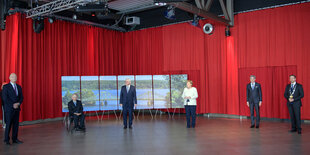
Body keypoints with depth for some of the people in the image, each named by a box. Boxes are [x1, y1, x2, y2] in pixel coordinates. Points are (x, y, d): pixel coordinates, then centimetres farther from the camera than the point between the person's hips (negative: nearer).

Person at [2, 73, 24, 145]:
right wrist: (13, 105, -14)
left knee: (16, 124, 6)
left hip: (17, 108, 5)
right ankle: (6, 140, 7)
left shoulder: (19, 87, 13)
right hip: (9, 109, -5)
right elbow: (5, 98, -11)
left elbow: (21, 97, 10)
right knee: (8, 124, -3)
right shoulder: (6, 87, -3)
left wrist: (18, 103, -8)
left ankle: (15, 139, 14)